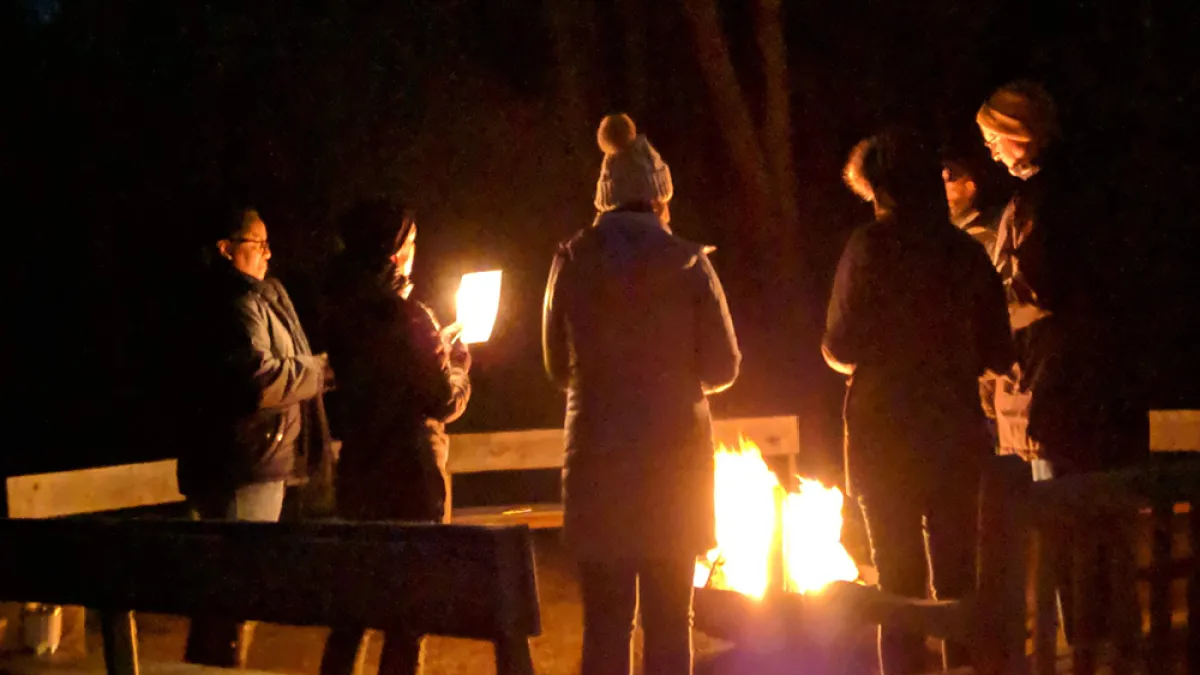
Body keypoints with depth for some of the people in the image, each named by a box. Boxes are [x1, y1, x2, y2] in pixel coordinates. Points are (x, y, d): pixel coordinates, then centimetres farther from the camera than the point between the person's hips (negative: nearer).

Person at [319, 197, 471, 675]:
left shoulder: (342, 318, 4)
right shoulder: (409, 319, -17)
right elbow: (445, 401, -13)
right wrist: (456, 358, 6)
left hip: (358, 470, 7)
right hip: (411, 472, -7)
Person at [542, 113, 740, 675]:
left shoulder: (572, 263, -1)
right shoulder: (687, 263, -5)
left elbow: (559, 365, 7)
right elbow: (722, 366, -2)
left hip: (598, 458, 1)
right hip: (674, 457, 0)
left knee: (605, 619, 6)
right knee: (669, 618, 9)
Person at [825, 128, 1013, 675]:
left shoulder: (870, 246, -7)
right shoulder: (967, 251, 3)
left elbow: (842, 348, -10)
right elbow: (999, 355, 5)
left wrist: (838, 351, 12)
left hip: (886, 432, -3)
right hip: (957, 432, 3)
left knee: (900, 577, 4)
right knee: (957, 575, 13)